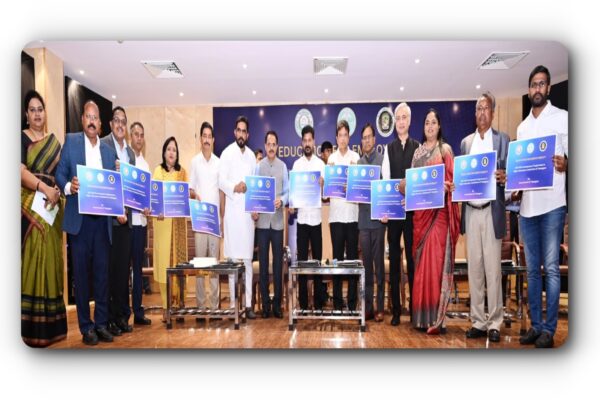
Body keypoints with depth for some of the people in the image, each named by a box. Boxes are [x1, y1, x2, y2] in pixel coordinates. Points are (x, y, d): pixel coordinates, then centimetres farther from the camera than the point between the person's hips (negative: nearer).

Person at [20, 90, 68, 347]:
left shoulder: (54, 141, 17)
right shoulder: (21, 138, 2)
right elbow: (21, 172, -11)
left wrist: (58, 191, -5)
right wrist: (44, 188, -24)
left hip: (52, 208, 5)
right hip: (30, 206, -5)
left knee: (51, 261, 6)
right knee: (32, 261, -6)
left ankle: (51, 324, 14)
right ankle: (33, 329, 1)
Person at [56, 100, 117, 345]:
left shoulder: (109, 151, 14)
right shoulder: (71, 141, 6)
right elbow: (60, 173, 1)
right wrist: (68, 186, -18)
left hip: (102, 220, 3)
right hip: (78, 219, -2)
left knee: (102, 273, 6)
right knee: (81, 273, 3)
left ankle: (101, 323, 17)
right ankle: (86, 327, 14)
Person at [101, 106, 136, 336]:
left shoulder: (130, 152, 16)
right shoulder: (103, 145, -4)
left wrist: (127, 210, 4)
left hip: (126, 217, 6)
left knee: (123, 268, 11)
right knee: (109, 267, 0)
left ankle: (122, 316, 21)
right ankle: (109, 318, 12)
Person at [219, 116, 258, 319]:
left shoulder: (252, 155, 14)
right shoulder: (227, 153, 2)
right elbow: (221, 181, -4)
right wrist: (234, 187, -23)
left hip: (248, 211, 3)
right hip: (232, 210, -3)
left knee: (248, 259, 4)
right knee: (232, 258, 0)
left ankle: (248, 304, 9)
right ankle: (233, 302, 10)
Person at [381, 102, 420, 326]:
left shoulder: (417, 147, 3)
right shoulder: (389, 148, 9)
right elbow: (385, 178, 2)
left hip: (412, 207, -2)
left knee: (412, 256, 4)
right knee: (394, 257, 6)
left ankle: (414, 308, 15)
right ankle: (396, 309, 16)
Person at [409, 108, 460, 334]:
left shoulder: (445, 149, 4)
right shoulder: (418, 152, 17)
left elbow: (452, 179, -3)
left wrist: (444, 186, -22)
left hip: (439, 209, -4)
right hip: (421, 209, 5)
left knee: (436, 258, -8)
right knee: (421, 259, 5)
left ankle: (436, 318, -2)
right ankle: (421, 316, 14)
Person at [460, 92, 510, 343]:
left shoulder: (503, 139, 6)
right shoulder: (465, 142, 16)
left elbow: (508, 175, -2)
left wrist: (503, 177, -23)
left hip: (492, 211, -3)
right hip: (470, 211, 3)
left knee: (493, 268, -1)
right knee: (474, 268, 7)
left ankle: (494, 324, 11)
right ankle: (478, 322, 16)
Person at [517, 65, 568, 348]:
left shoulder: (562, 118, 3)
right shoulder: (522, 127, 18)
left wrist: (565, 164, -23)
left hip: (552, 204, -5)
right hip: (527, 205, 5)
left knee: (551, 268, -2)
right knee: (532, 269, 9)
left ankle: (549, 330, 7)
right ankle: (535, 325, 18)